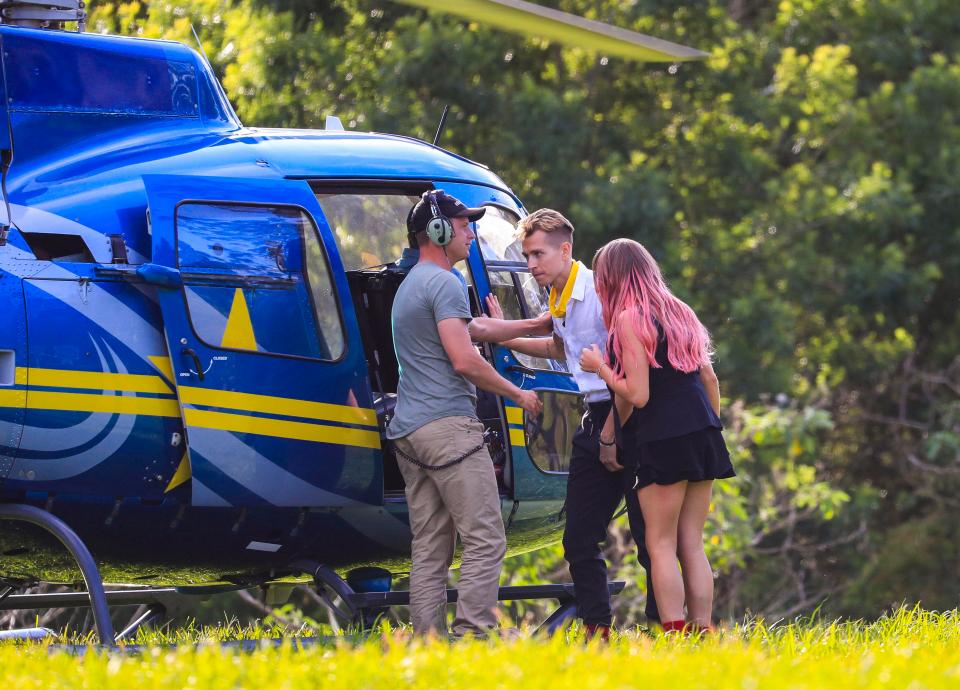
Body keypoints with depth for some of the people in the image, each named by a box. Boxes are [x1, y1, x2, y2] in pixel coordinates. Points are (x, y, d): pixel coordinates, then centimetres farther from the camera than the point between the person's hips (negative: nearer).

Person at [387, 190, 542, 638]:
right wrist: (518, 394, -3)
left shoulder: (408, 286, 24)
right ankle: (471, 636, -18)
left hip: (408, 430, 10)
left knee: (429, 548, 7)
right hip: (448, 425, -10)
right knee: (485, 539, -11)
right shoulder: (444, 283, -8)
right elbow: (465, 361, -16)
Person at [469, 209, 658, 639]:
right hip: (596, 422, 9)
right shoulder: (558, 302, 12)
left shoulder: (601, 292, -15)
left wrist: (610, 437, -16)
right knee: (579, 539, 8)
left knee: (648, 537, -6)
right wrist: (505, 336, 22)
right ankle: (597, 631, 13)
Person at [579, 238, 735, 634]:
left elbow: (637, 394, -14)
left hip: (662, 439, -7)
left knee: (661, 545, -3)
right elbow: (709, 378, 17)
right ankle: (702, 631, 6)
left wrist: (600, 367, 0)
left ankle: (674, 634, -10)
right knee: (692, 545, 9)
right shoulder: (677, 311, 15)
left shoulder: (630, 319, -9)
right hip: (703, 436, 7)